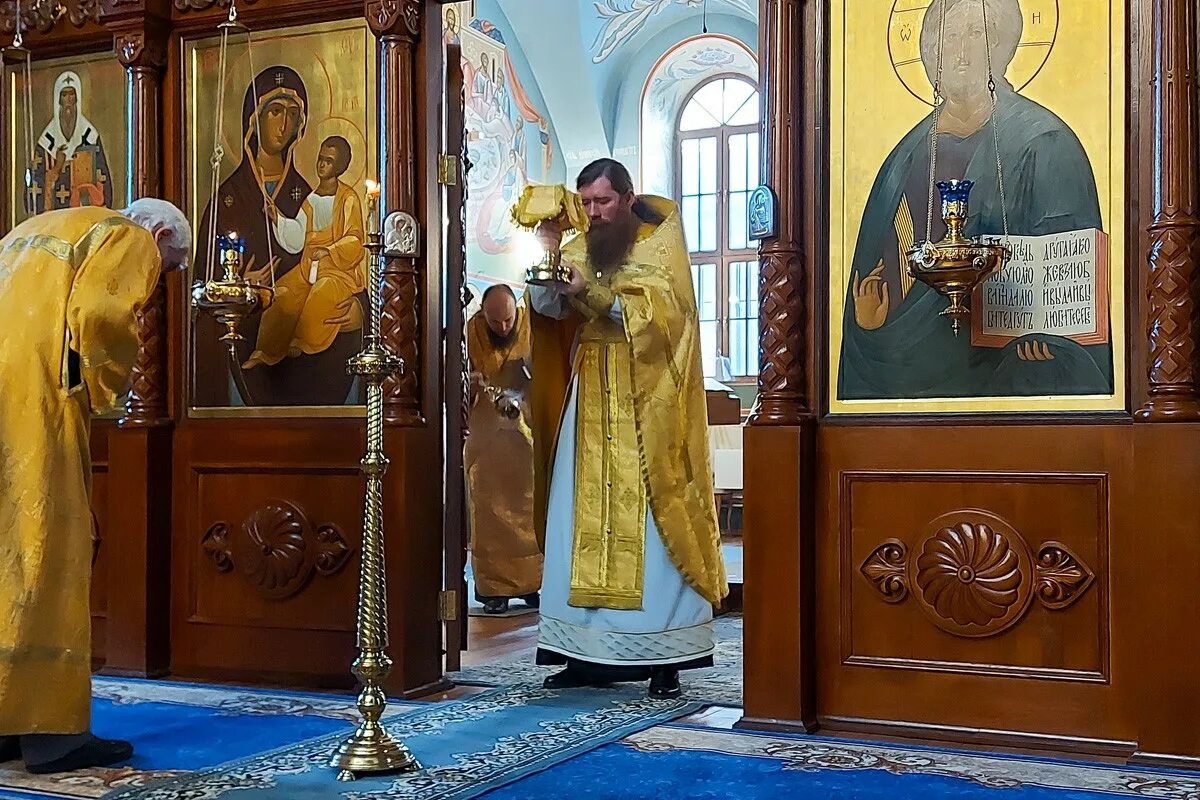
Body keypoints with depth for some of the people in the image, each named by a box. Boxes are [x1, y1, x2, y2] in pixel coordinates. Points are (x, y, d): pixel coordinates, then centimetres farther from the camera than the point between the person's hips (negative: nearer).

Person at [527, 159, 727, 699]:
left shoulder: (661, 243, 1)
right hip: (590, 408, 5)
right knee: (582, 527, 1)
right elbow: (548, 306, 0)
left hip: (645, 410, -4)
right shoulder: (579, 250, 14)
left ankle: (663, 658, -1)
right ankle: (585, 653, 6)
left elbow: (659, 313, -13)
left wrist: (593, 293, -22)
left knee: (648, 530, -5)